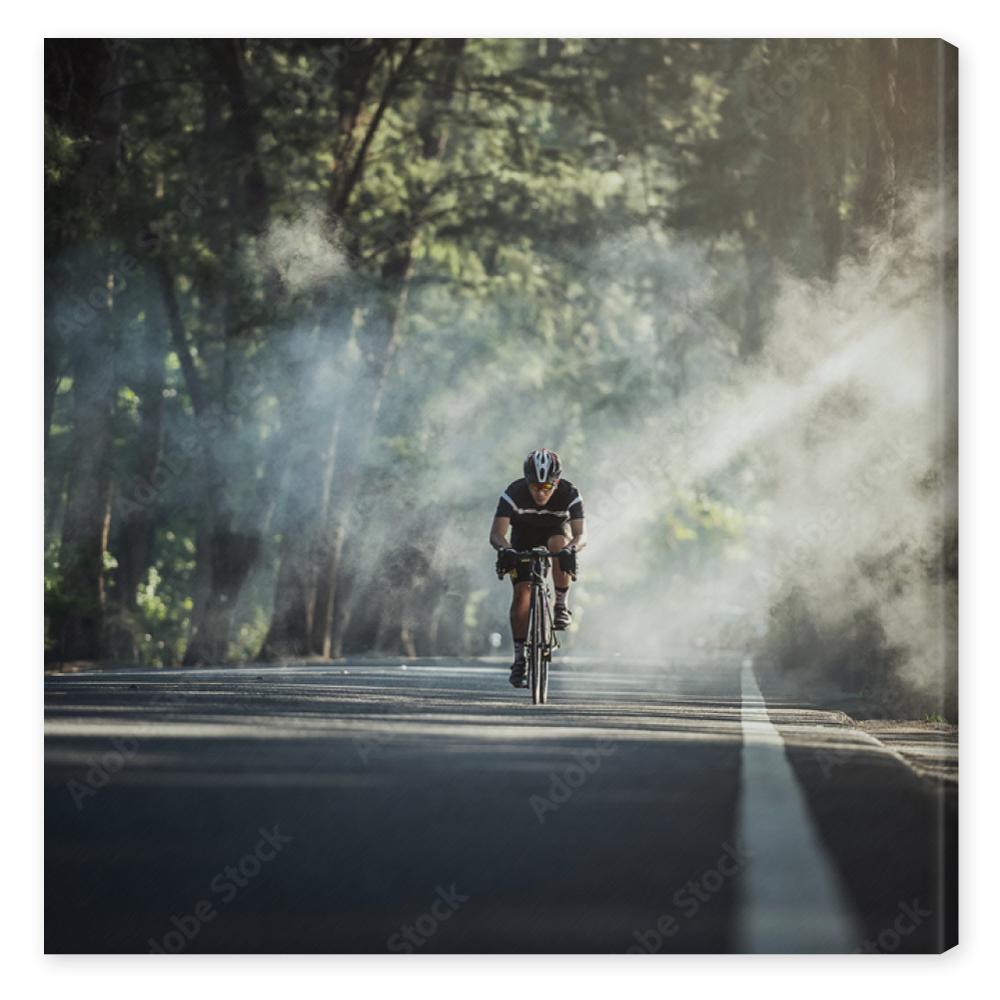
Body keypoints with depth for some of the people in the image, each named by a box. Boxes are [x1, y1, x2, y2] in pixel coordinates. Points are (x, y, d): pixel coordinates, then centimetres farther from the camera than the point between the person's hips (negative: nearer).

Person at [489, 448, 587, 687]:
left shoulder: (569, 494, -32)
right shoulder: (514, 493, -32)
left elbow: (581, 534, -40)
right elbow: (496, 533, -39)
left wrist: (571, 549, -62)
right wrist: (504, 549, -61)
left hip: (556, 531, 0)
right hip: (523, 536, 0)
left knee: (559, 545, -36)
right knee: (522, 593, -13)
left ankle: (561, 605, -20)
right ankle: (519, 657, -6)